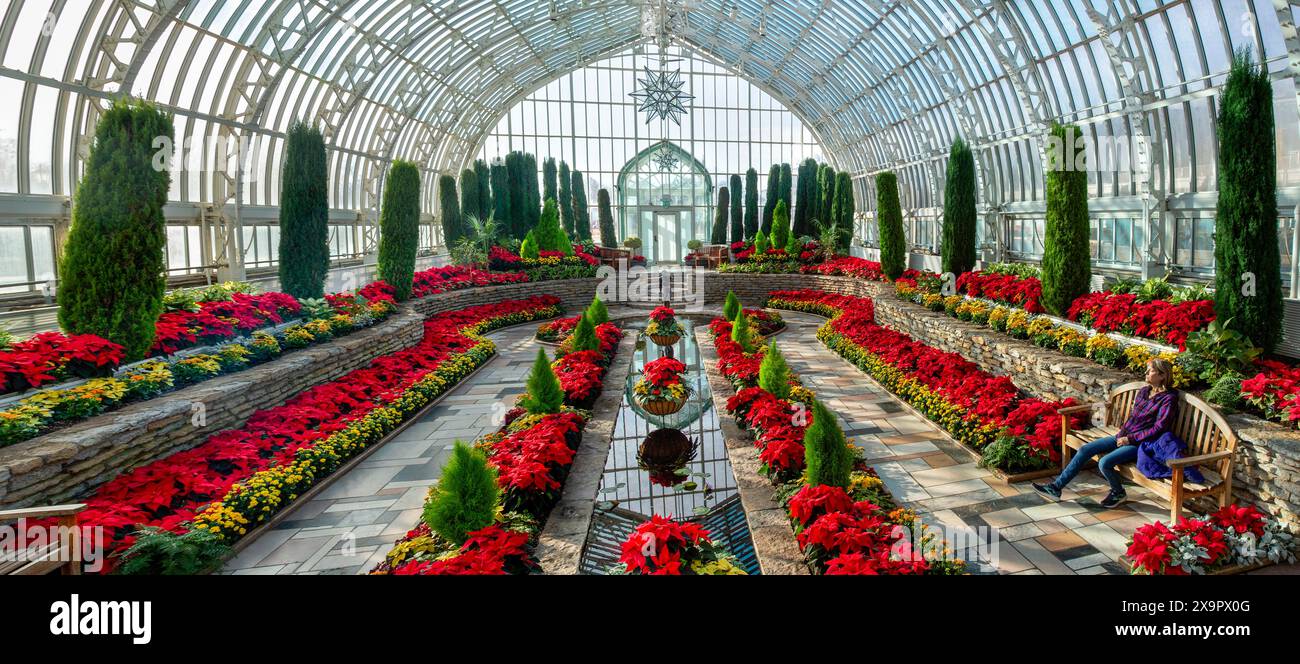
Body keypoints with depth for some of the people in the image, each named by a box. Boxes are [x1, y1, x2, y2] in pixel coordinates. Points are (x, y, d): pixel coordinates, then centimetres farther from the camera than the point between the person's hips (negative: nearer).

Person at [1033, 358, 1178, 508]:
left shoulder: (1168, 399, -11)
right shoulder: (1144, 392, 12)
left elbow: (1157, 430, -16)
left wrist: (1130, 439, -15)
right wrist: (1122, 433, 4)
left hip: (1140, 444, -8)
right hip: (1125, 437, 8)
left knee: (1105, 462, -27)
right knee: (1084, 450, -5)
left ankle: (1118, 493, 4)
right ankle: (1056, 487, -4)